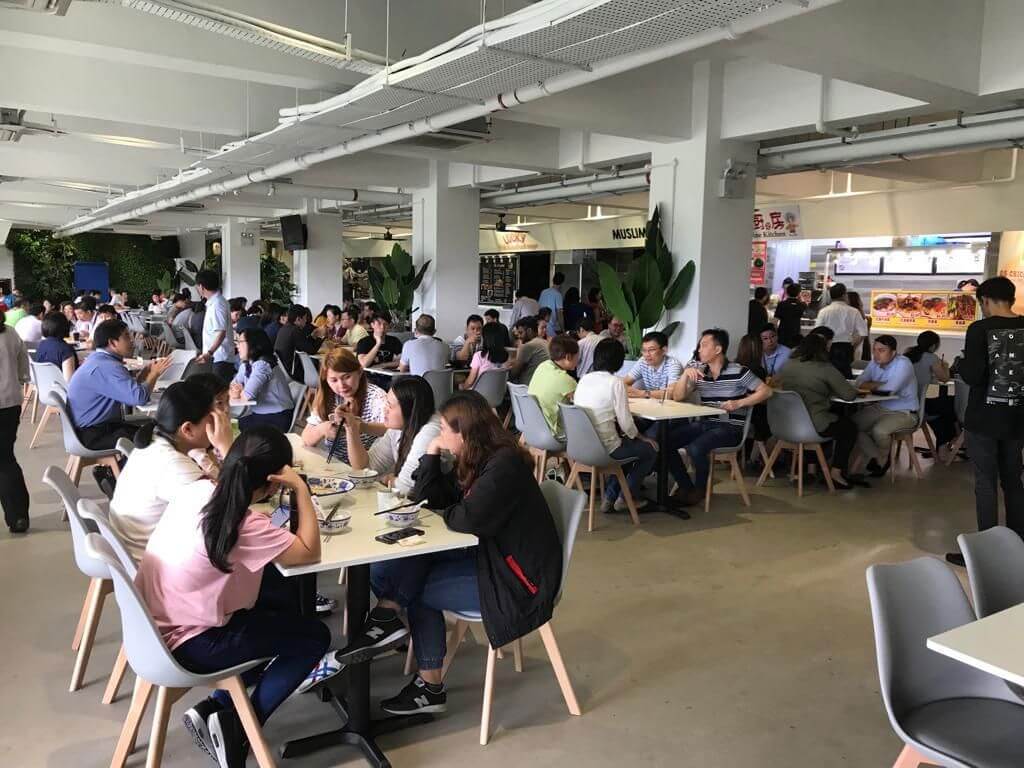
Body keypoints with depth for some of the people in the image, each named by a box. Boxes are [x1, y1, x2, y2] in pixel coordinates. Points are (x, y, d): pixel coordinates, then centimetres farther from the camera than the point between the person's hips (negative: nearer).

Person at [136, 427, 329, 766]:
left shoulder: (197, 489, -7)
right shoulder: (244, 526, -29)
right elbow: (309, 552, -21)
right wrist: (300, 488, -19)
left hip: (155, 624, 8)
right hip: (185, 644, -8)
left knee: (282, 610, 23)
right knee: (314, 636, 5)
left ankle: (215, 707, 18)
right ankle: (236, 727, 8)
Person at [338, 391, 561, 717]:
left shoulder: (505, 464, -21)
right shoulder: (474, 460, 7)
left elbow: (467, 520, -29)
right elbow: (429, 498, 10)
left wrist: (447, 511, -8)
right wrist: (431, 456, -3)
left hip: (518, 579, -9)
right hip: (489, 555, 9)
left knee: (419, 589, -12)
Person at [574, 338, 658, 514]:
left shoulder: (584, 379, 4)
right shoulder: (615, 383, -15)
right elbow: (625, 422, -14)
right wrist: (638, 436, 7)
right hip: (604, 449, -7)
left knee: (626, 443, 32)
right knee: (651, 448, 16)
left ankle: (609, 496, 28)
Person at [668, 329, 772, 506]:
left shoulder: (738, 372, -7)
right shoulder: (699, 372, 7)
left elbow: (766, 391, -6)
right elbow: (677, 397, 4)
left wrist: (739, 403, -16)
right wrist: (685, 374, -11)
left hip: (730, 428, -6)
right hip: (704, 424, 6)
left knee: (695, 448, -31)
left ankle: (701, 488, -1)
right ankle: (685, 485, 6)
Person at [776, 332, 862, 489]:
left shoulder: (787, 365, 4)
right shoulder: (825, 369, -10)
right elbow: (849, 394, -8)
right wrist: (829, 390, 14)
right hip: (812, 426, -6)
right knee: (850, 427, 22)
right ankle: (836, 473, 23)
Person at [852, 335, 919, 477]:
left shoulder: (903, 364, -19)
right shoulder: (874, 363, 3)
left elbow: (890, 389, -29)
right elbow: (859, 383, -2)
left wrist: (872, 386, -11)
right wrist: (882, 385, -17)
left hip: (904, 412, -7)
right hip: (879, 408, 7)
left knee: (879, 430, -32)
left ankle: (884, 458, 3)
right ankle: (876, 458, 1)